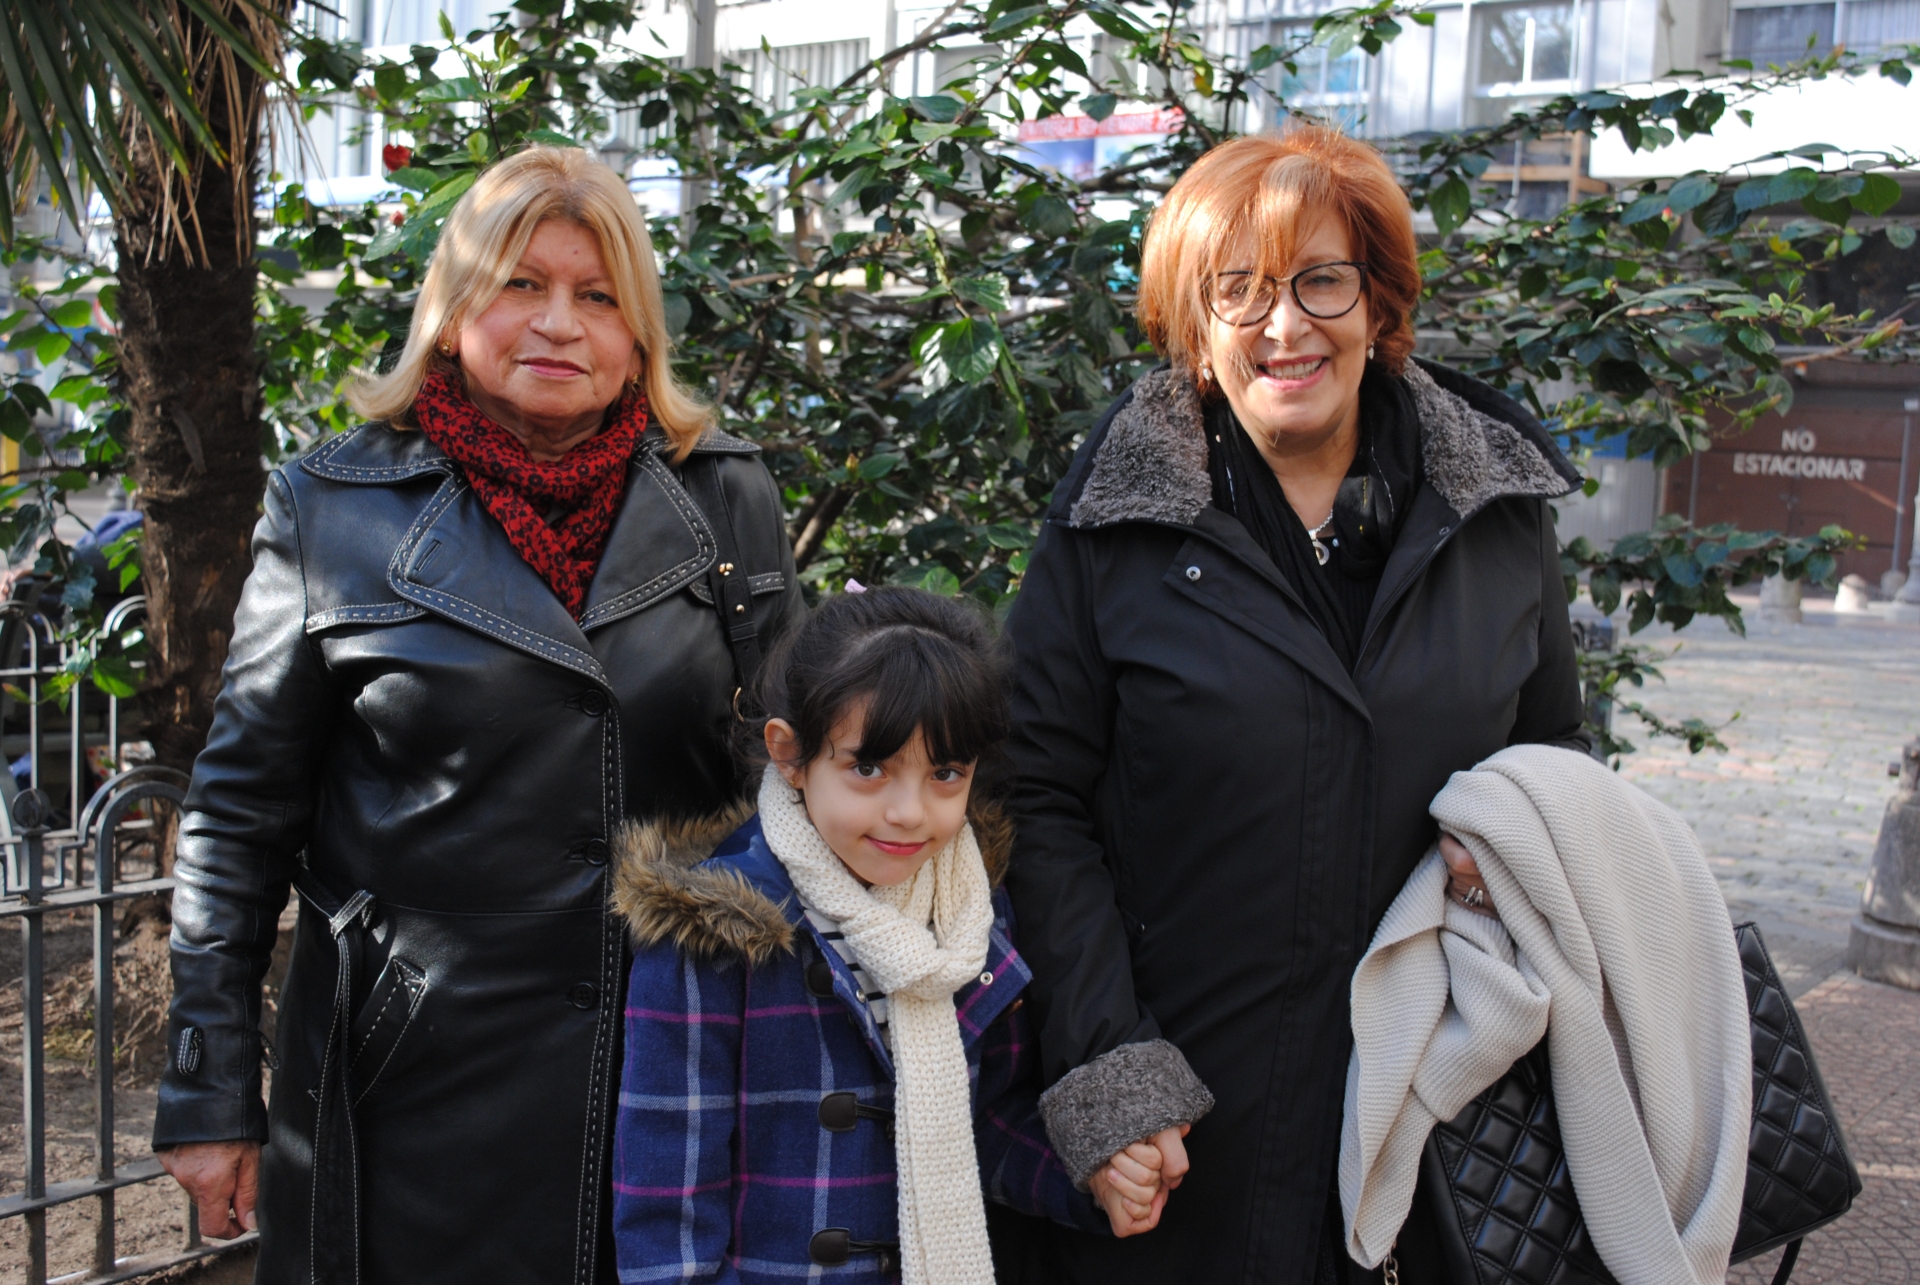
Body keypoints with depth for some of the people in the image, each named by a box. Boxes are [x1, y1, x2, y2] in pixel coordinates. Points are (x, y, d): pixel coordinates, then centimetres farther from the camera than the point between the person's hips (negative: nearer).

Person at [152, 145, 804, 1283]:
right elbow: (240, 813, 0)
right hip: (414, 1085, -1)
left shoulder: (728, 497, 1)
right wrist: (210, 1095, 0)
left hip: (675, 1065, 2)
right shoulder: (335, 513, -4)